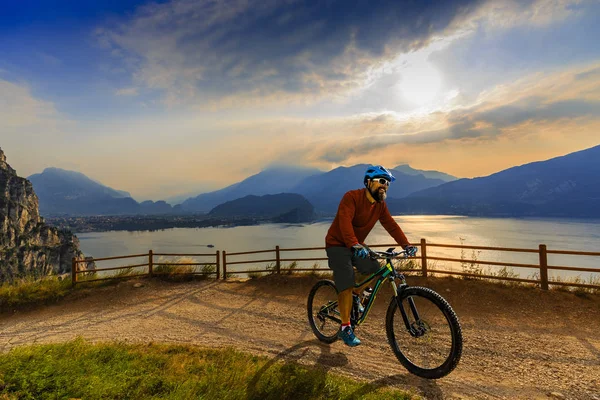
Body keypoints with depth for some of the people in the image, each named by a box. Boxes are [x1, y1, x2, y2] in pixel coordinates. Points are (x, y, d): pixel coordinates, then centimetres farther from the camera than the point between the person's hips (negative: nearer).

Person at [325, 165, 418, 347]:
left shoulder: (380, 205, 1)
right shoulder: (351, 197, -22)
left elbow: (391, 225, -4)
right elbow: (345, 222, -34)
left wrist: (406, 244, -16)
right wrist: (354, 245, -48)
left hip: (358, 245, 7)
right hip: (338, 245, -7)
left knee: (376, 271, -8)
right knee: (347, 284, -13)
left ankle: (355, 295, 19)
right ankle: (345, 328, 0)